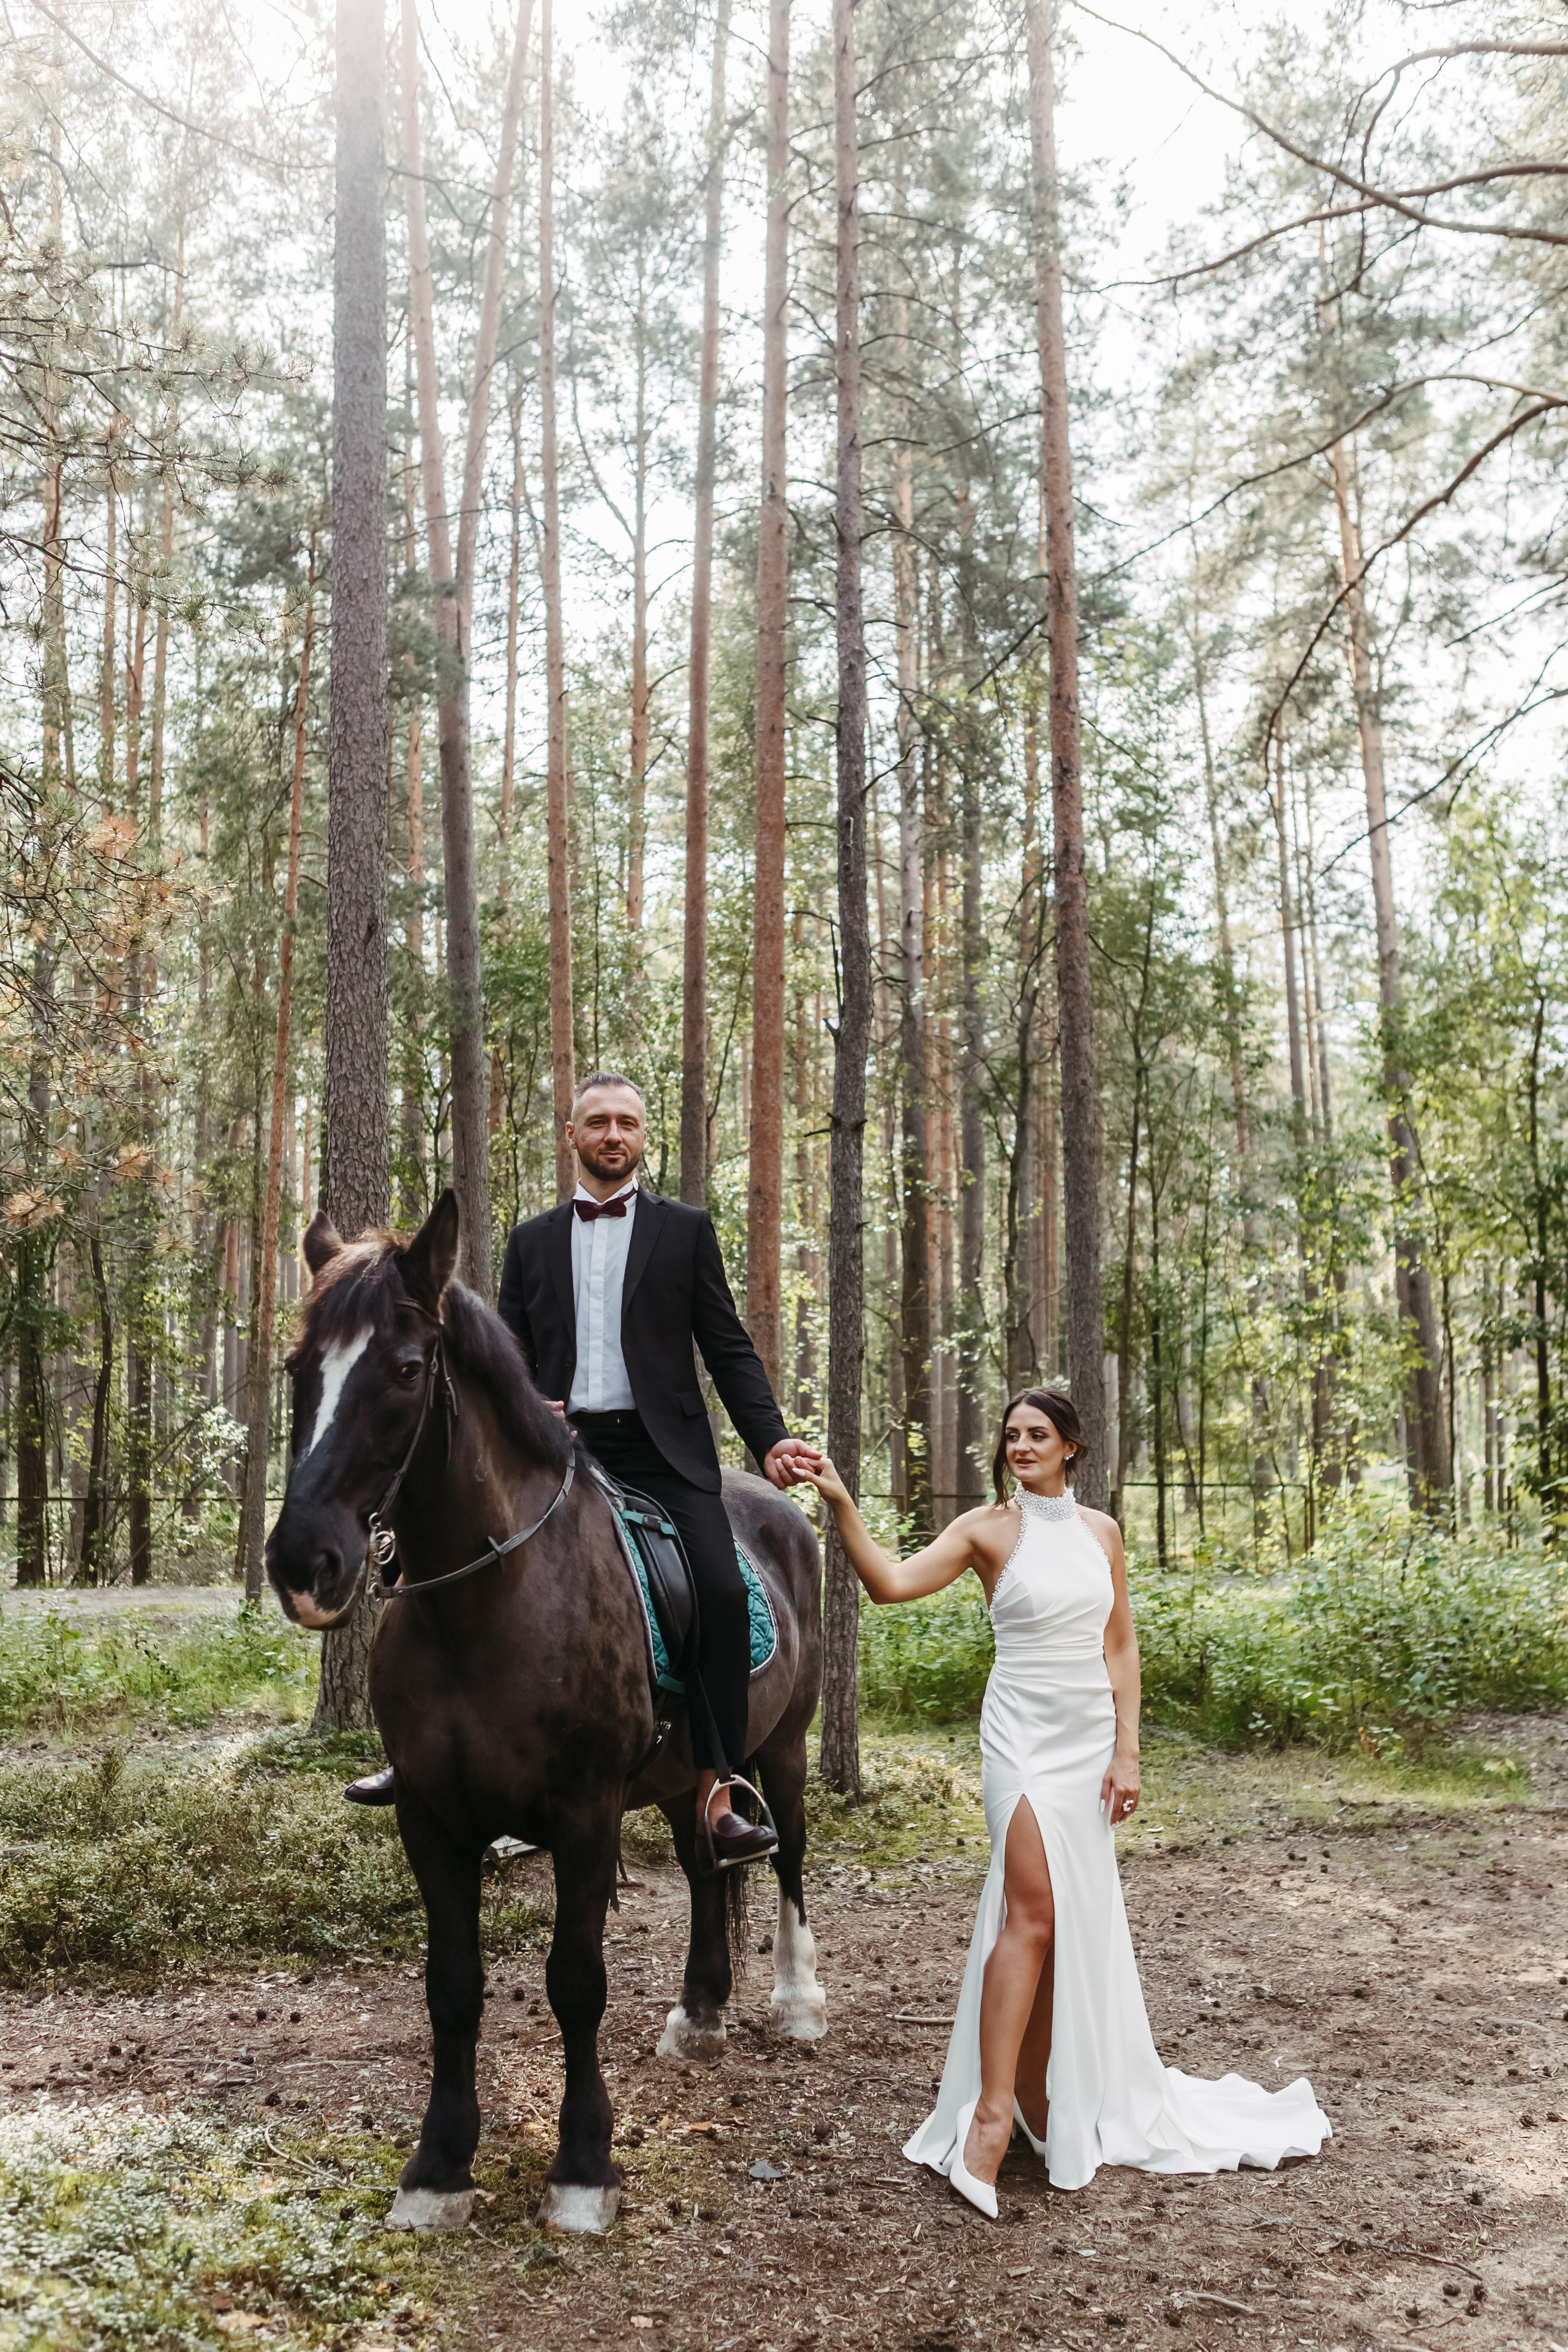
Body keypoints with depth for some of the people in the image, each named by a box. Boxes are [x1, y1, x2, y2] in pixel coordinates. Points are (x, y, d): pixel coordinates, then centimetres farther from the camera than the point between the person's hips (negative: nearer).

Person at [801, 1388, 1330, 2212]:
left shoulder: (1101, 1532, 7)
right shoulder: (988, 1529, -3)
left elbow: (1121, 1646, 8)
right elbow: (892, 1582, -15)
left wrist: (1126, 1750, 2)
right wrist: (842, 1505, -27)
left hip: (1092, 1735, 4)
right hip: (1024, 1735, -4)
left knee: (1079, 1916, 8)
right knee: (1034, 1909, -17)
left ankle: (1059, 2101, 22)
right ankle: (992, 2111, -15)